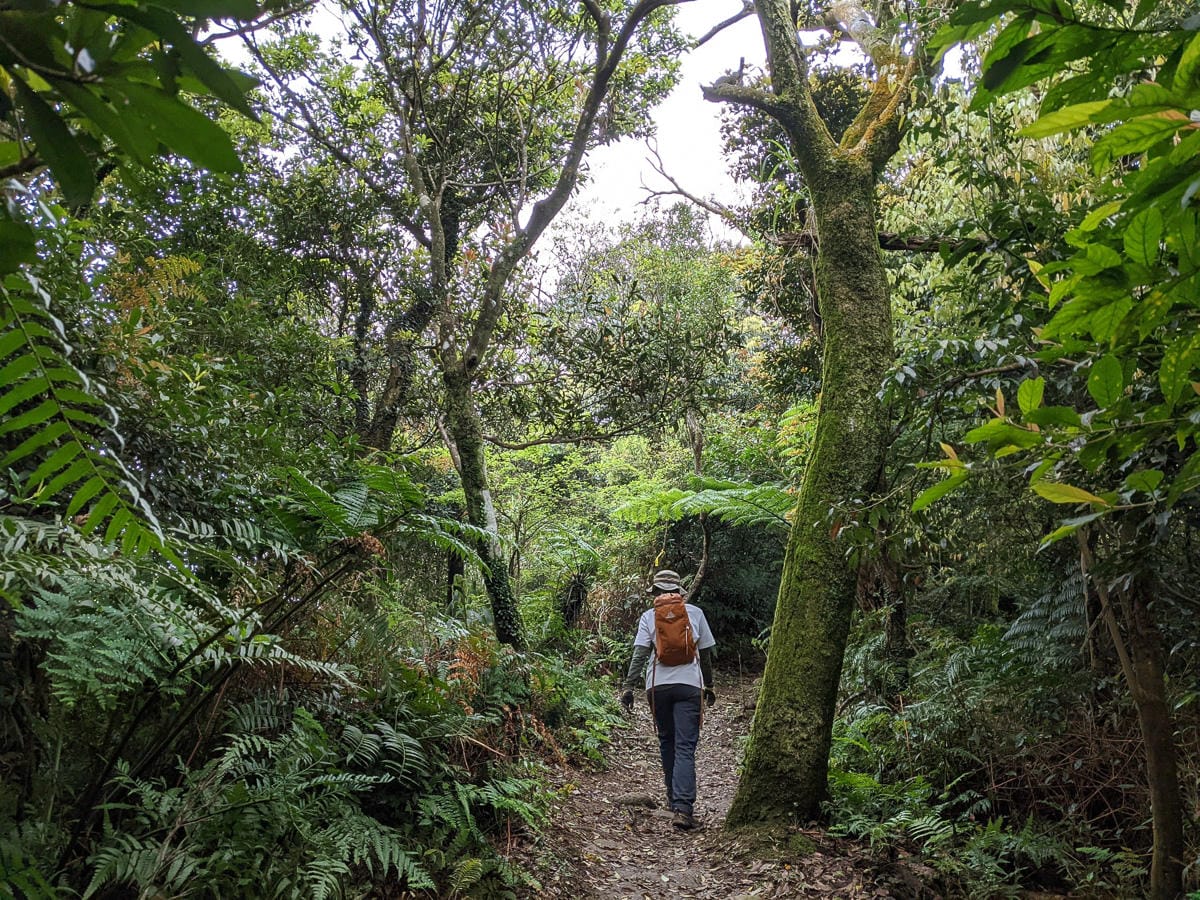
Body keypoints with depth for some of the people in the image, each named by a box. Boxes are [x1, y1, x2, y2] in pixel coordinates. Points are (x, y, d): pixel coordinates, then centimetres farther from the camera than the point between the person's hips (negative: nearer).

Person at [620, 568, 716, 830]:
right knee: (685, 747, -4)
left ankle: (674, 798, 28)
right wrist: (709, 685, 21)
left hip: (659, 685, 1)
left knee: (667, 742, 18)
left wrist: (628, 686, -6)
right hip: (689, 685, -1)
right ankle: (683, 807, -15)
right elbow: (706, 653, 11)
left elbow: (640, 653, -6)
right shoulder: (695, 613, 7)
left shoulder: (649, 616, 4)